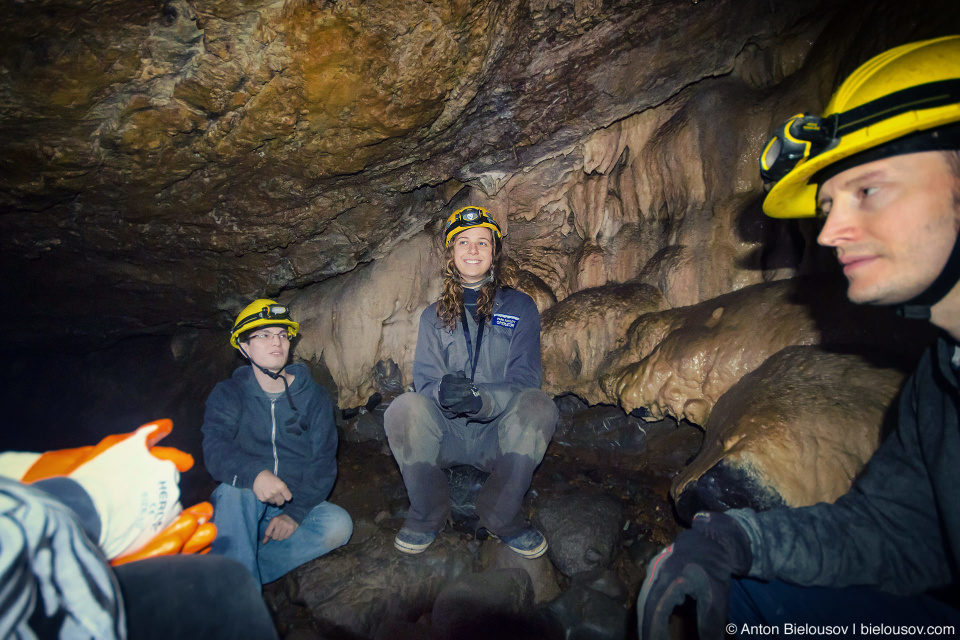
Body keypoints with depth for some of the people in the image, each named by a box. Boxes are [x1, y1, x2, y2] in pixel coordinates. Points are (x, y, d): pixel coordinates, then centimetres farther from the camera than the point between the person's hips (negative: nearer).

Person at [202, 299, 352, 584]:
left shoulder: (313, 397, 5)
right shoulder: (227, 395, 2)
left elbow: (323, 463, -1)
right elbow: (215, 448, -18)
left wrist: (295, 512, -16)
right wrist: (254, 474, -39)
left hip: (297, 505, 2)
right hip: (241, 507, -1)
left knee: (338, 524, -26)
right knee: (234, 489, -33)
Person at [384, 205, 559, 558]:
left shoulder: (520, 307, 5)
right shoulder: (434, 315, 11)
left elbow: (524, 380, -5)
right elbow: (423, 379, 0)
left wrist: (482, 399, -27)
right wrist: (443, 390, -26)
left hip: (501, 435, 0)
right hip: (445, 434, 1)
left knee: (539, 406, -31)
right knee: (404, 408, -30)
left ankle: (502, 518, -8)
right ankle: (428, 515, -3)